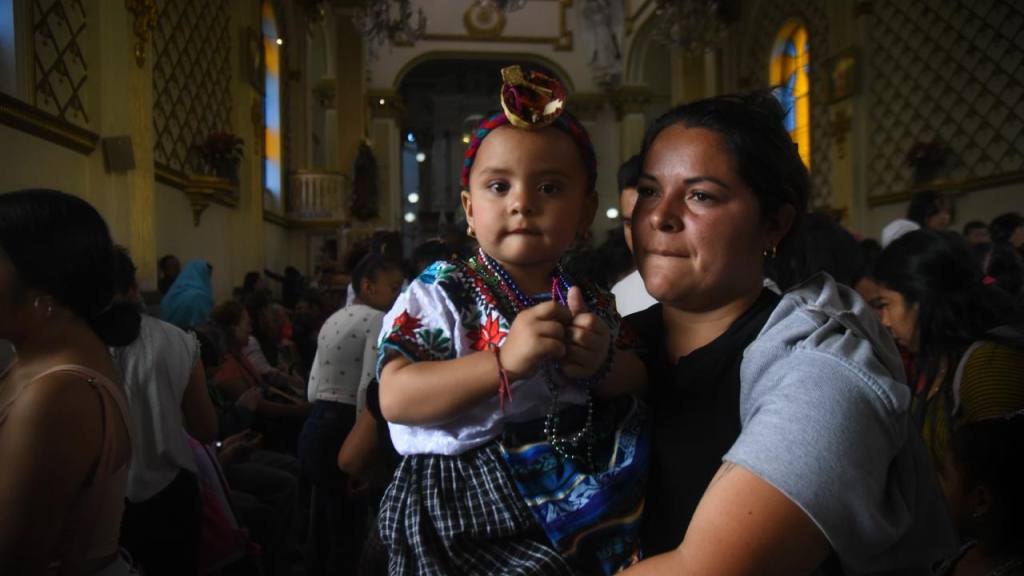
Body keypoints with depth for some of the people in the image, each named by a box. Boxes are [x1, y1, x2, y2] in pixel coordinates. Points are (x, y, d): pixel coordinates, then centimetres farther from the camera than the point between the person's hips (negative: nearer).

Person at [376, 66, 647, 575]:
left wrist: (605, 364, -11)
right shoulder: (442, 292, -6)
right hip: (468, 508, -4)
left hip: (570, 504, 4)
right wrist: (505, 362, -27)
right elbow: (396, 398, -16)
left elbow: (641, 382, 12)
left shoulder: (589, 303, 6)